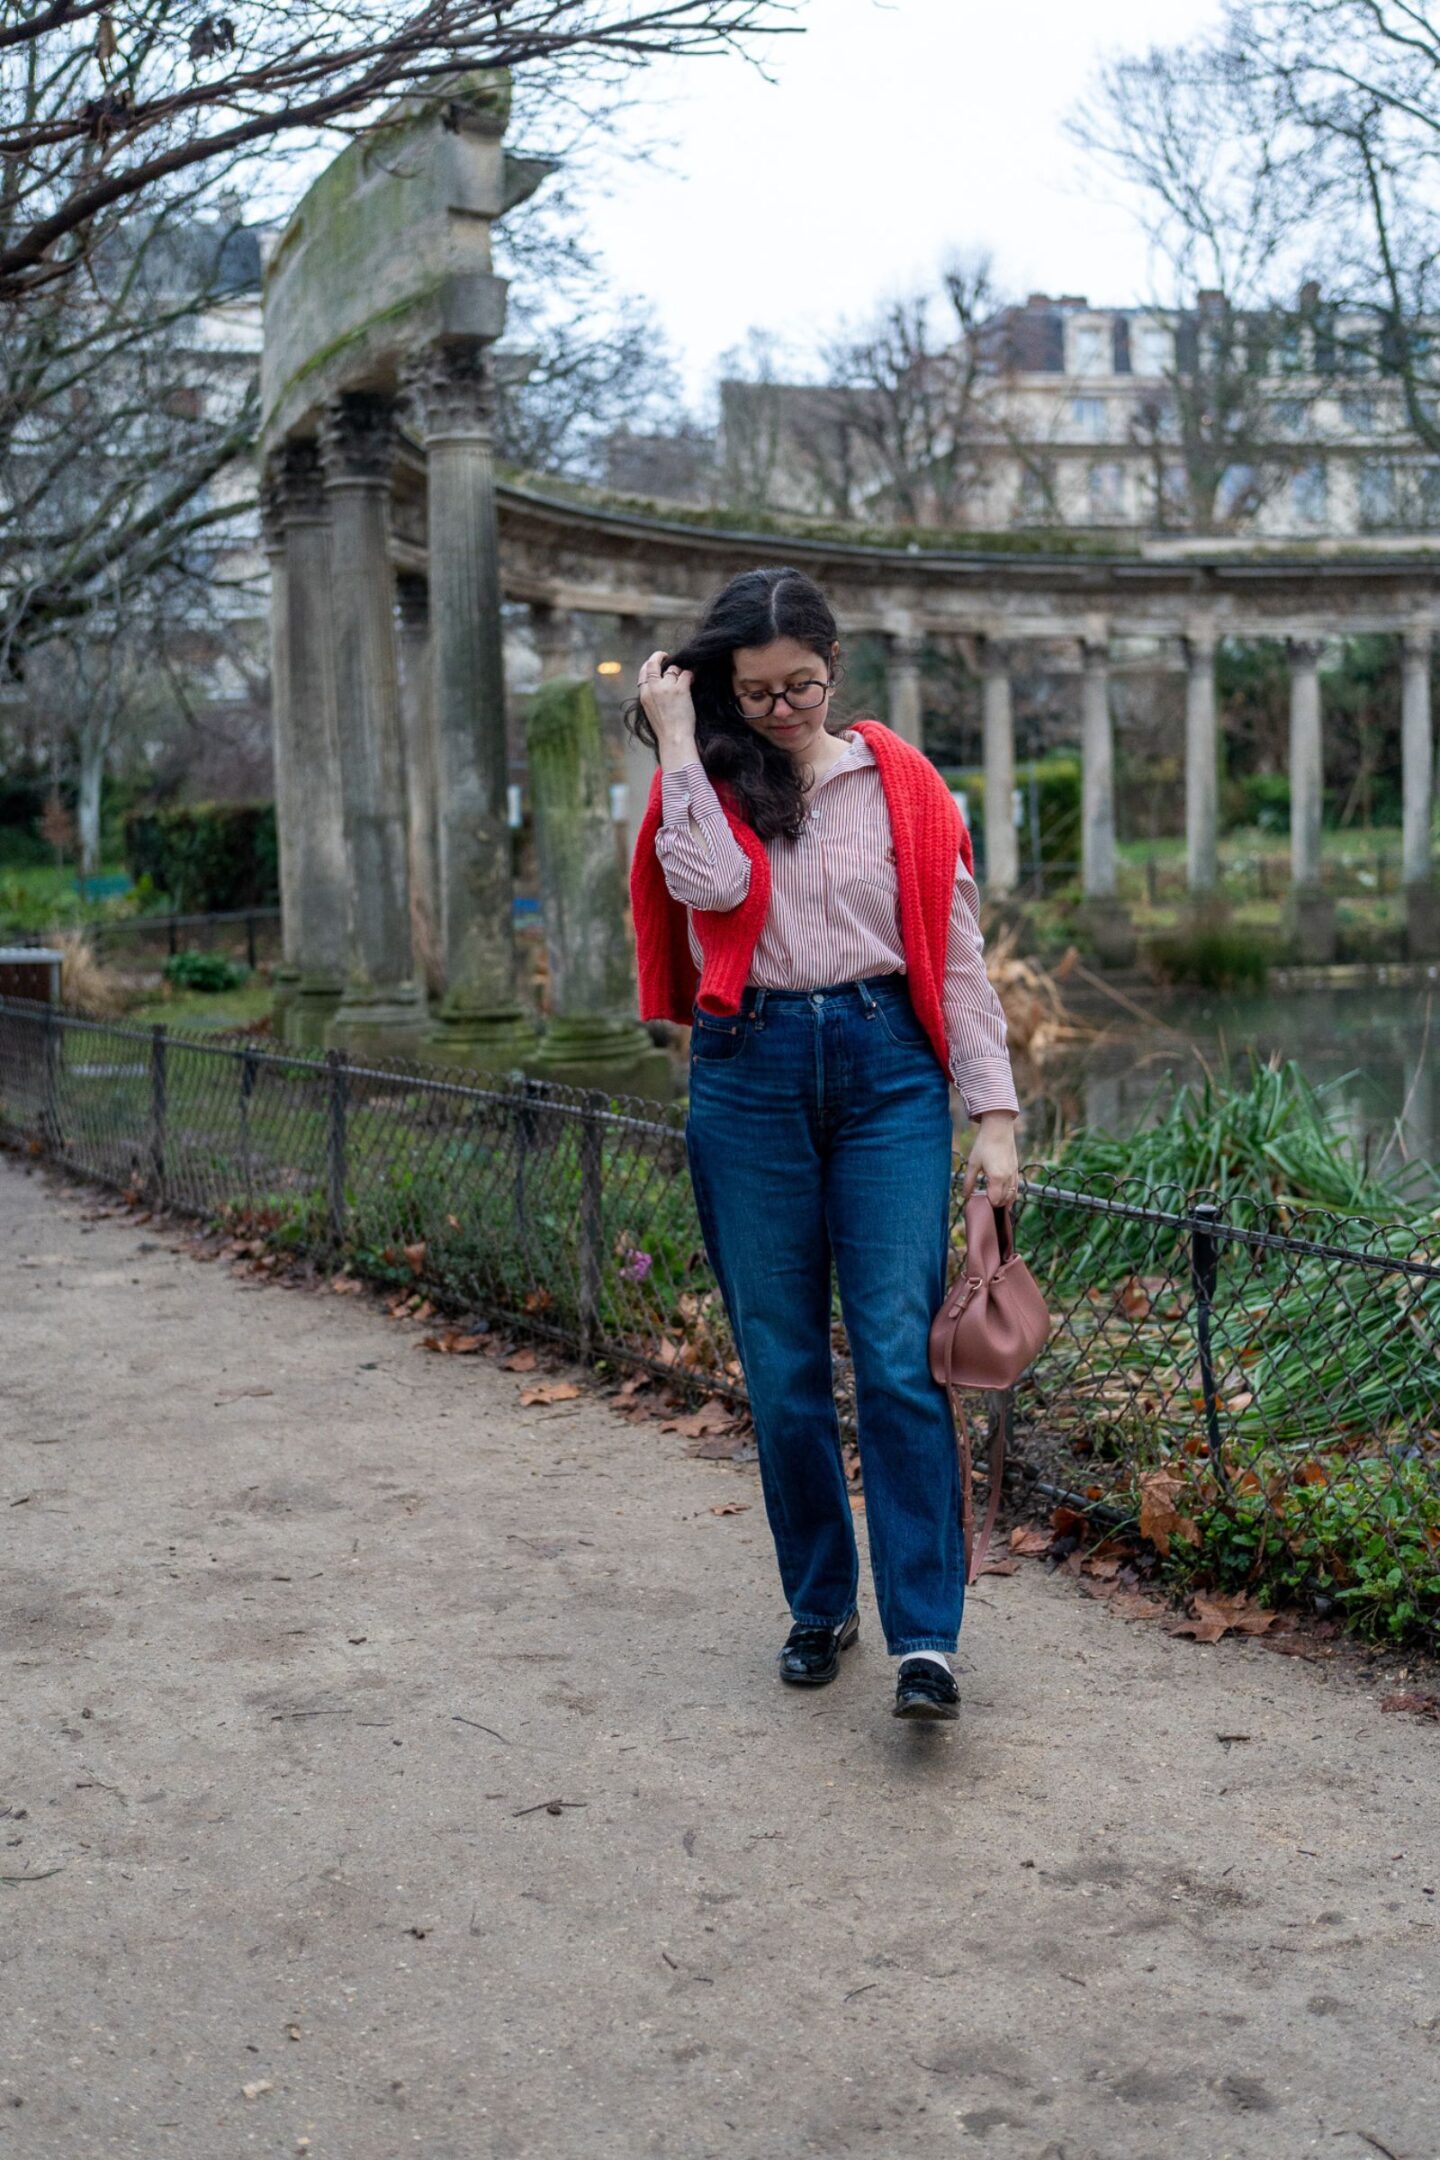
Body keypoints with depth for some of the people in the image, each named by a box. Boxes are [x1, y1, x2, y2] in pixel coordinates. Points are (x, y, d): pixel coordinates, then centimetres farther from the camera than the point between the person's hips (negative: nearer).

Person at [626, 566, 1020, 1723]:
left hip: (884, 1065, -1)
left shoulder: (898, 781, 8)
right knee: (783, 1367, 6)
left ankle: (925, 1640, -8)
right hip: (749, 1074, 1)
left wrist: (996, 1113, 1)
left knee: (899, 1356, -10)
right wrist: (676, 735, -7)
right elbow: (711, 883, -15)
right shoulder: (701, 786, 8)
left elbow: (956, 951, 7)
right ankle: (820, 1606, 22)